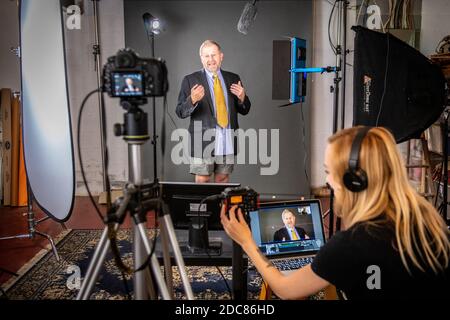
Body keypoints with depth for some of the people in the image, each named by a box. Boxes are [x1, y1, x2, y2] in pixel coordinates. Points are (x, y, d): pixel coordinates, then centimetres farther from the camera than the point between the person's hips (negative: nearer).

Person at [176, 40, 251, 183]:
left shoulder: (233, 79, 10)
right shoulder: (190, 80, 0)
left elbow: (244, 110, 13)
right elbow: (180, 112, -5)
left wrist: (242, 98, -9)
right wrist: (192, 100, -24)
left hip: (227, 141, 3)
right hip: (203, 141, -3)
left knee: (222, 181, 11)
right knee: (202, 181, 1)